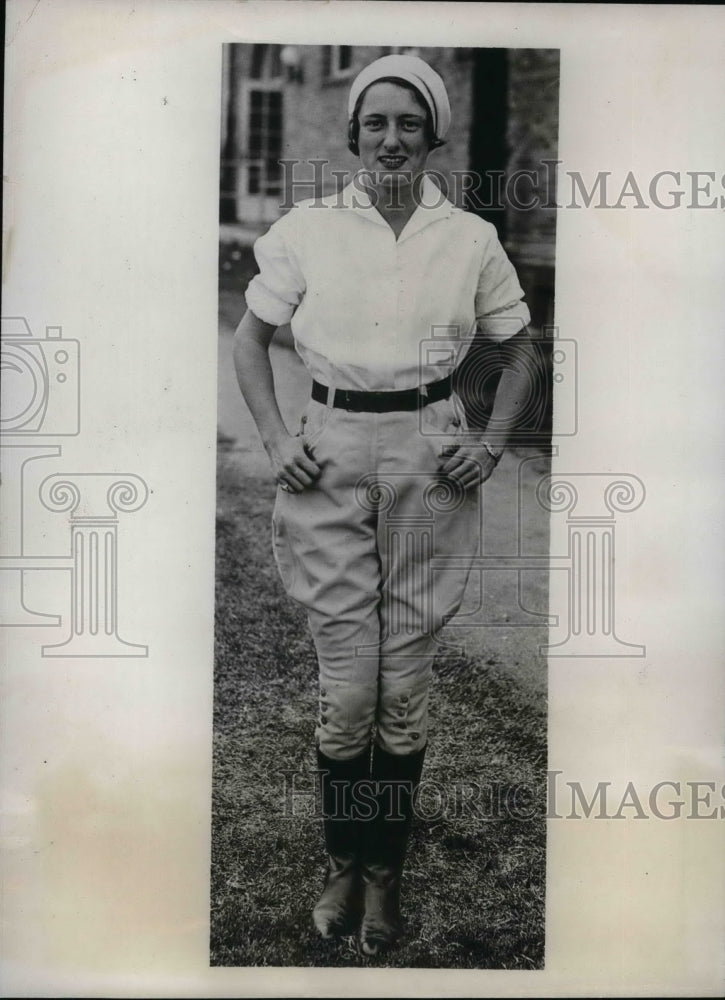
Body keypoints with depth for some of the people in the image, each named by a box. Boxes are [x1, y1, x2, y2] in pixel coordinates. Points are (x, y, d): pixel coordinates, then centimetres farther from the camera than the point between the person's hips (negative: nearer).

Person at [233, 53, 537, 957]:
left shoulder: (470, 239, 3)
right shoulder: (306, 229, 2)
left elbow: (518, 350, 15)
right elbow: (250, 339, 11)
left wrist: (493, 443, 2)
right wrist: (274, 440, -2)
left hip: (428, 460, 1)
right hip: (331, 458, 0)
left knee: (405, 685, 6)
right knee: (346, 687, 1)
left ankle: (385, 870, 24)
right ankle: (343, 862, 23)